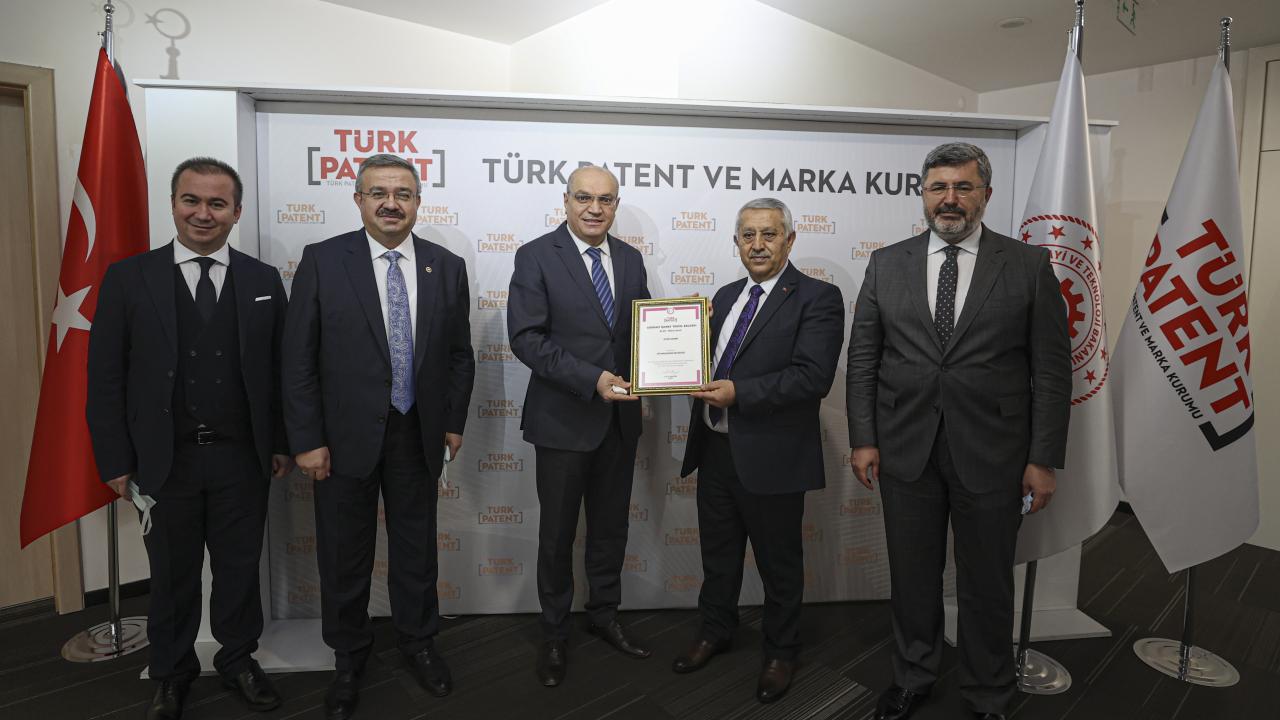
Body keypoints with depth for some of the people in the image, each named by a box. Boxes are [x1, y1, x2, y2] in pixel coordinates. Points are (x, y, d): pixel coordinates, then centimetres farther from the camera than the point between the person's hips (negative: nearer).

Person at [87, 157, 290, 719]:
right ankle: (171, 673, 35)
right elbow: (105, 377, -2)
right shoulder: (128, 278, -2)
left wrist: (282, 442, 3)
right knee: (172, 574, 15)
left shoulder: (263, 281, 2)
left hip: (242, 459, 1)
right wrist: (115, 460, -5)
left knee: (239, 567, 14)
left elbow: (280, 370, 5)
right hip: (164, 461, -1)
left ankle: (237, 658, 35)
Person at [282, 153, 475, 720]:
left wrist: (454, 421, 5)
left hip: (418, 435, 2)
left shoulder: (447, 267, 1)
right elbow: (299, 358, -6)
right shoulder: (322, 260, -6)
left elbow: (460, 354, 8)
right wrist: (306, 439, -9)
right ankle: (348, 660, 34)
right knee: (344, 555, 12)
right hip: (345, 436, -1)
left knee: (416, 546, 16)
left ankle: (418, 644, 38)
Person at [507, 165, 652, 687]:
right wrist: (591, 379, -24)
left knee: (611, 526, 18)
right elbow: (526, 337, -16)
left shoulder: (630, 259, 7)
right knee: (558, 533, 10)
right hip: (563, 418, -4)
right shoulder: (536, 256, -9)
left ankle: (604, 614, 39)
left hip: (619, 416, 5)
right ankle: (555, 633, 30)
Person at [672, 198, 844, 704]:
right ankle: (715, 631, 43)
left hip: (770, 456, -6)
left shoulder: (817, 298, -10)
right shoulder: (727, 296, 12)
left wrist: (739, 392, -25)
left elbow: (813, 375, -21)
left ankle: (781, 652, 33)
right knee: (717, 553, 21)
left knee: (779, 562, 13)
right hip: (715, 449, 6)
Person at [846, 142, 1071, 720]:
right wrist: (863, 439, -2)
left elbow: (1052, 369, -2)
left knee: (987, 582, 13)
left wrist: (1044, 458, -5)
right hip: (905, 450, 2)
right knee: (911, 574, 15)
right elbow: (862, 358, 3)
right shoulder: (886, 264, 4)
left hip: (992, 454, -1)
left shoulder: (1029, 266, -1)